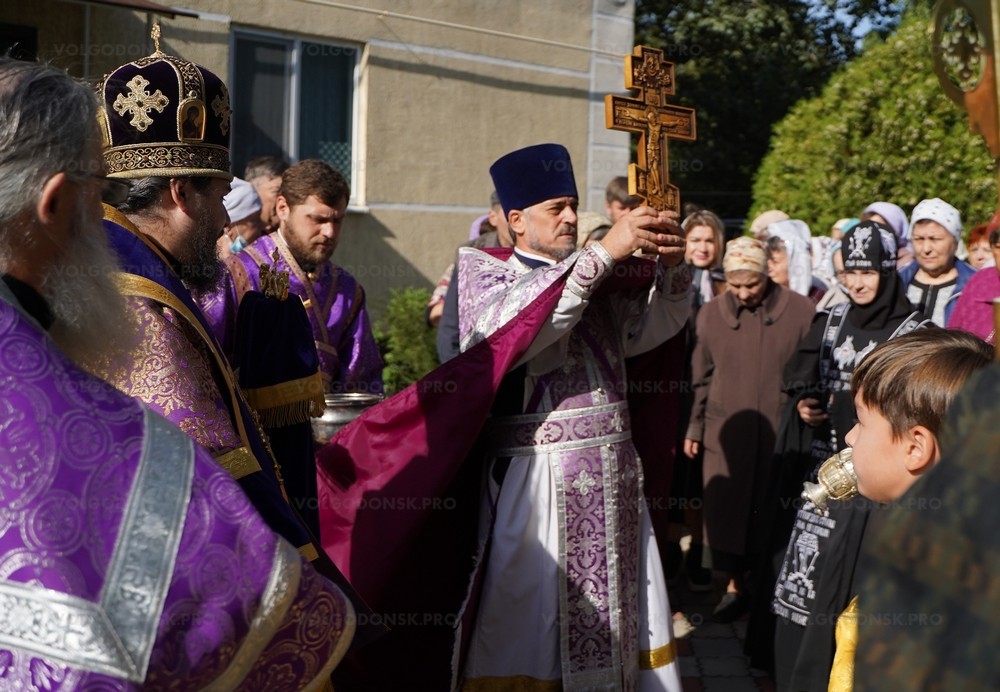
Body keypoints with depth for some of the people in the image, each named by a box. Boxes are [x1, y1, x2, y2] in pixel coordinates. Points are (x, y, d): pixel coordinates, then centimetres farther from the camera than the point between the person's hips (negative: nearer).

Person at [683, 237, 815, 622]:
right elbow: (700, 377, 10)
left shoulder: (801, 311, -4)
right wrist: (694, 428, 11)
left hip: (782, 431, -2)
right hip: (726, 431, 2)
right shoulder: (711, 315, 4)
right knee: (726, 511, 3)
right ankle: (735, 586, 18)